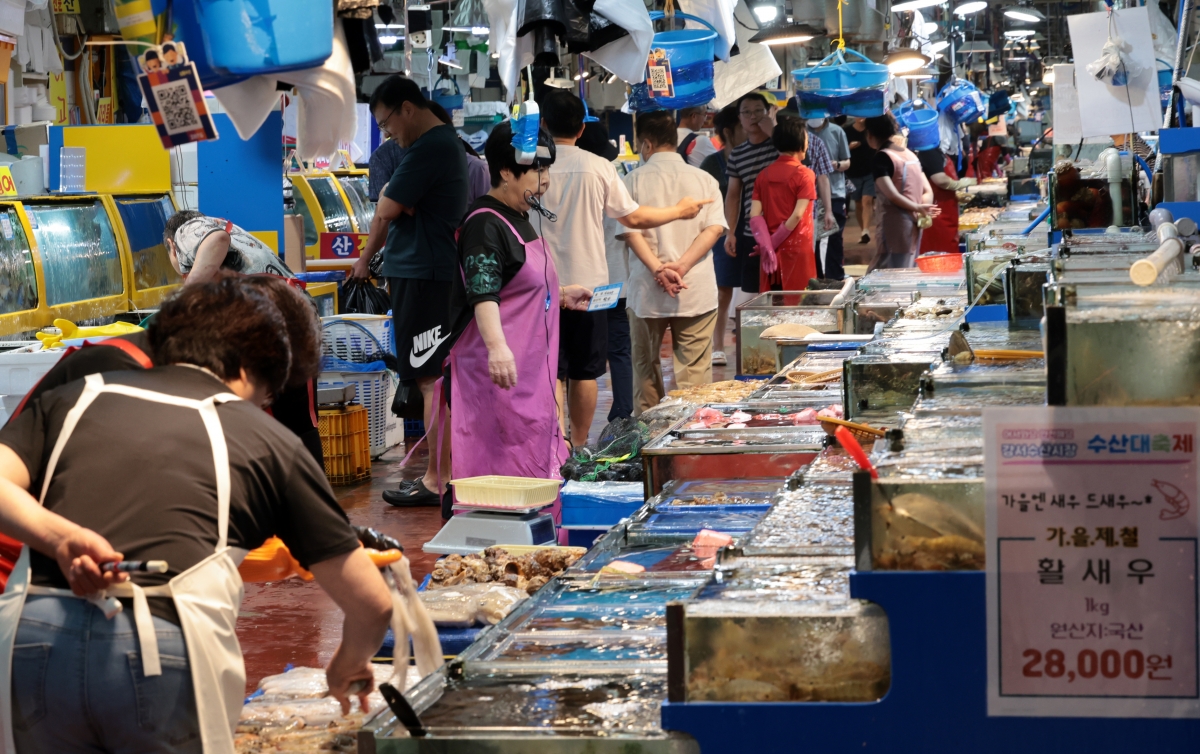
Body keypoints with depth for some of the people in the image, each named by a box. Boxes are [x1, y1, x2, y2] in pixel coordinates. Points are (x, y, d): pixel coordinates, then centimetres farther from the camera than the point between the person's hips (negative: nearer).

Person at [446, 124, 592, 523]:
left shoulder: (518, 219, 17)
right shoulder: (485, 225, -15)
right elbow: (483, 293, -29)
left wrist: (562, 295, 26)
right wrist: (497, 346, -42)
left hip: (530, 367, 11)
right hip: (500, 367, -10)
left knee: (533, 455, 13)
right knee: (503, 460, -10)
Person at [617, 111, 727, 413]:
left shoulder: (634, 180, 1)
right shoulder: (704, 179, 4)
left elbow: (630, 230, -10)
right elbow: (714, 228, -6)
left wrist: (657, 269, -17)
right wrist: (682, 266, -13)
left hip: (647, 290, 0)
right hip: (696, 291, 0)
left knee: (646, 365, 14)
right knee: (694, 368, 1)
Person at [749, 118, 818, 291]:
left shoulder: (764, 175, 6)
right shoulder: (804, 174, -7)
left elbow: (755, 216, -3)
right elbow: (797, 215, -15)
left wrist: (766, 246, -10)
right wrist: (774, 243, -10)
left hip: (773, 252, 5)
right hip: (798, 248, -5)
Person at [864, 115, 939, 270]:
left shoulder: (882, 158, -10)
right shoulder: (911, 154, 14)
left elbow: (893, 195, -18)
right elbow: (928, 192, 12)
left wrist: (917, 208, -6)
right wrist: (921, 209, -4)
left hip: (894, 224, -8)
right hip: (913, 224, 8)